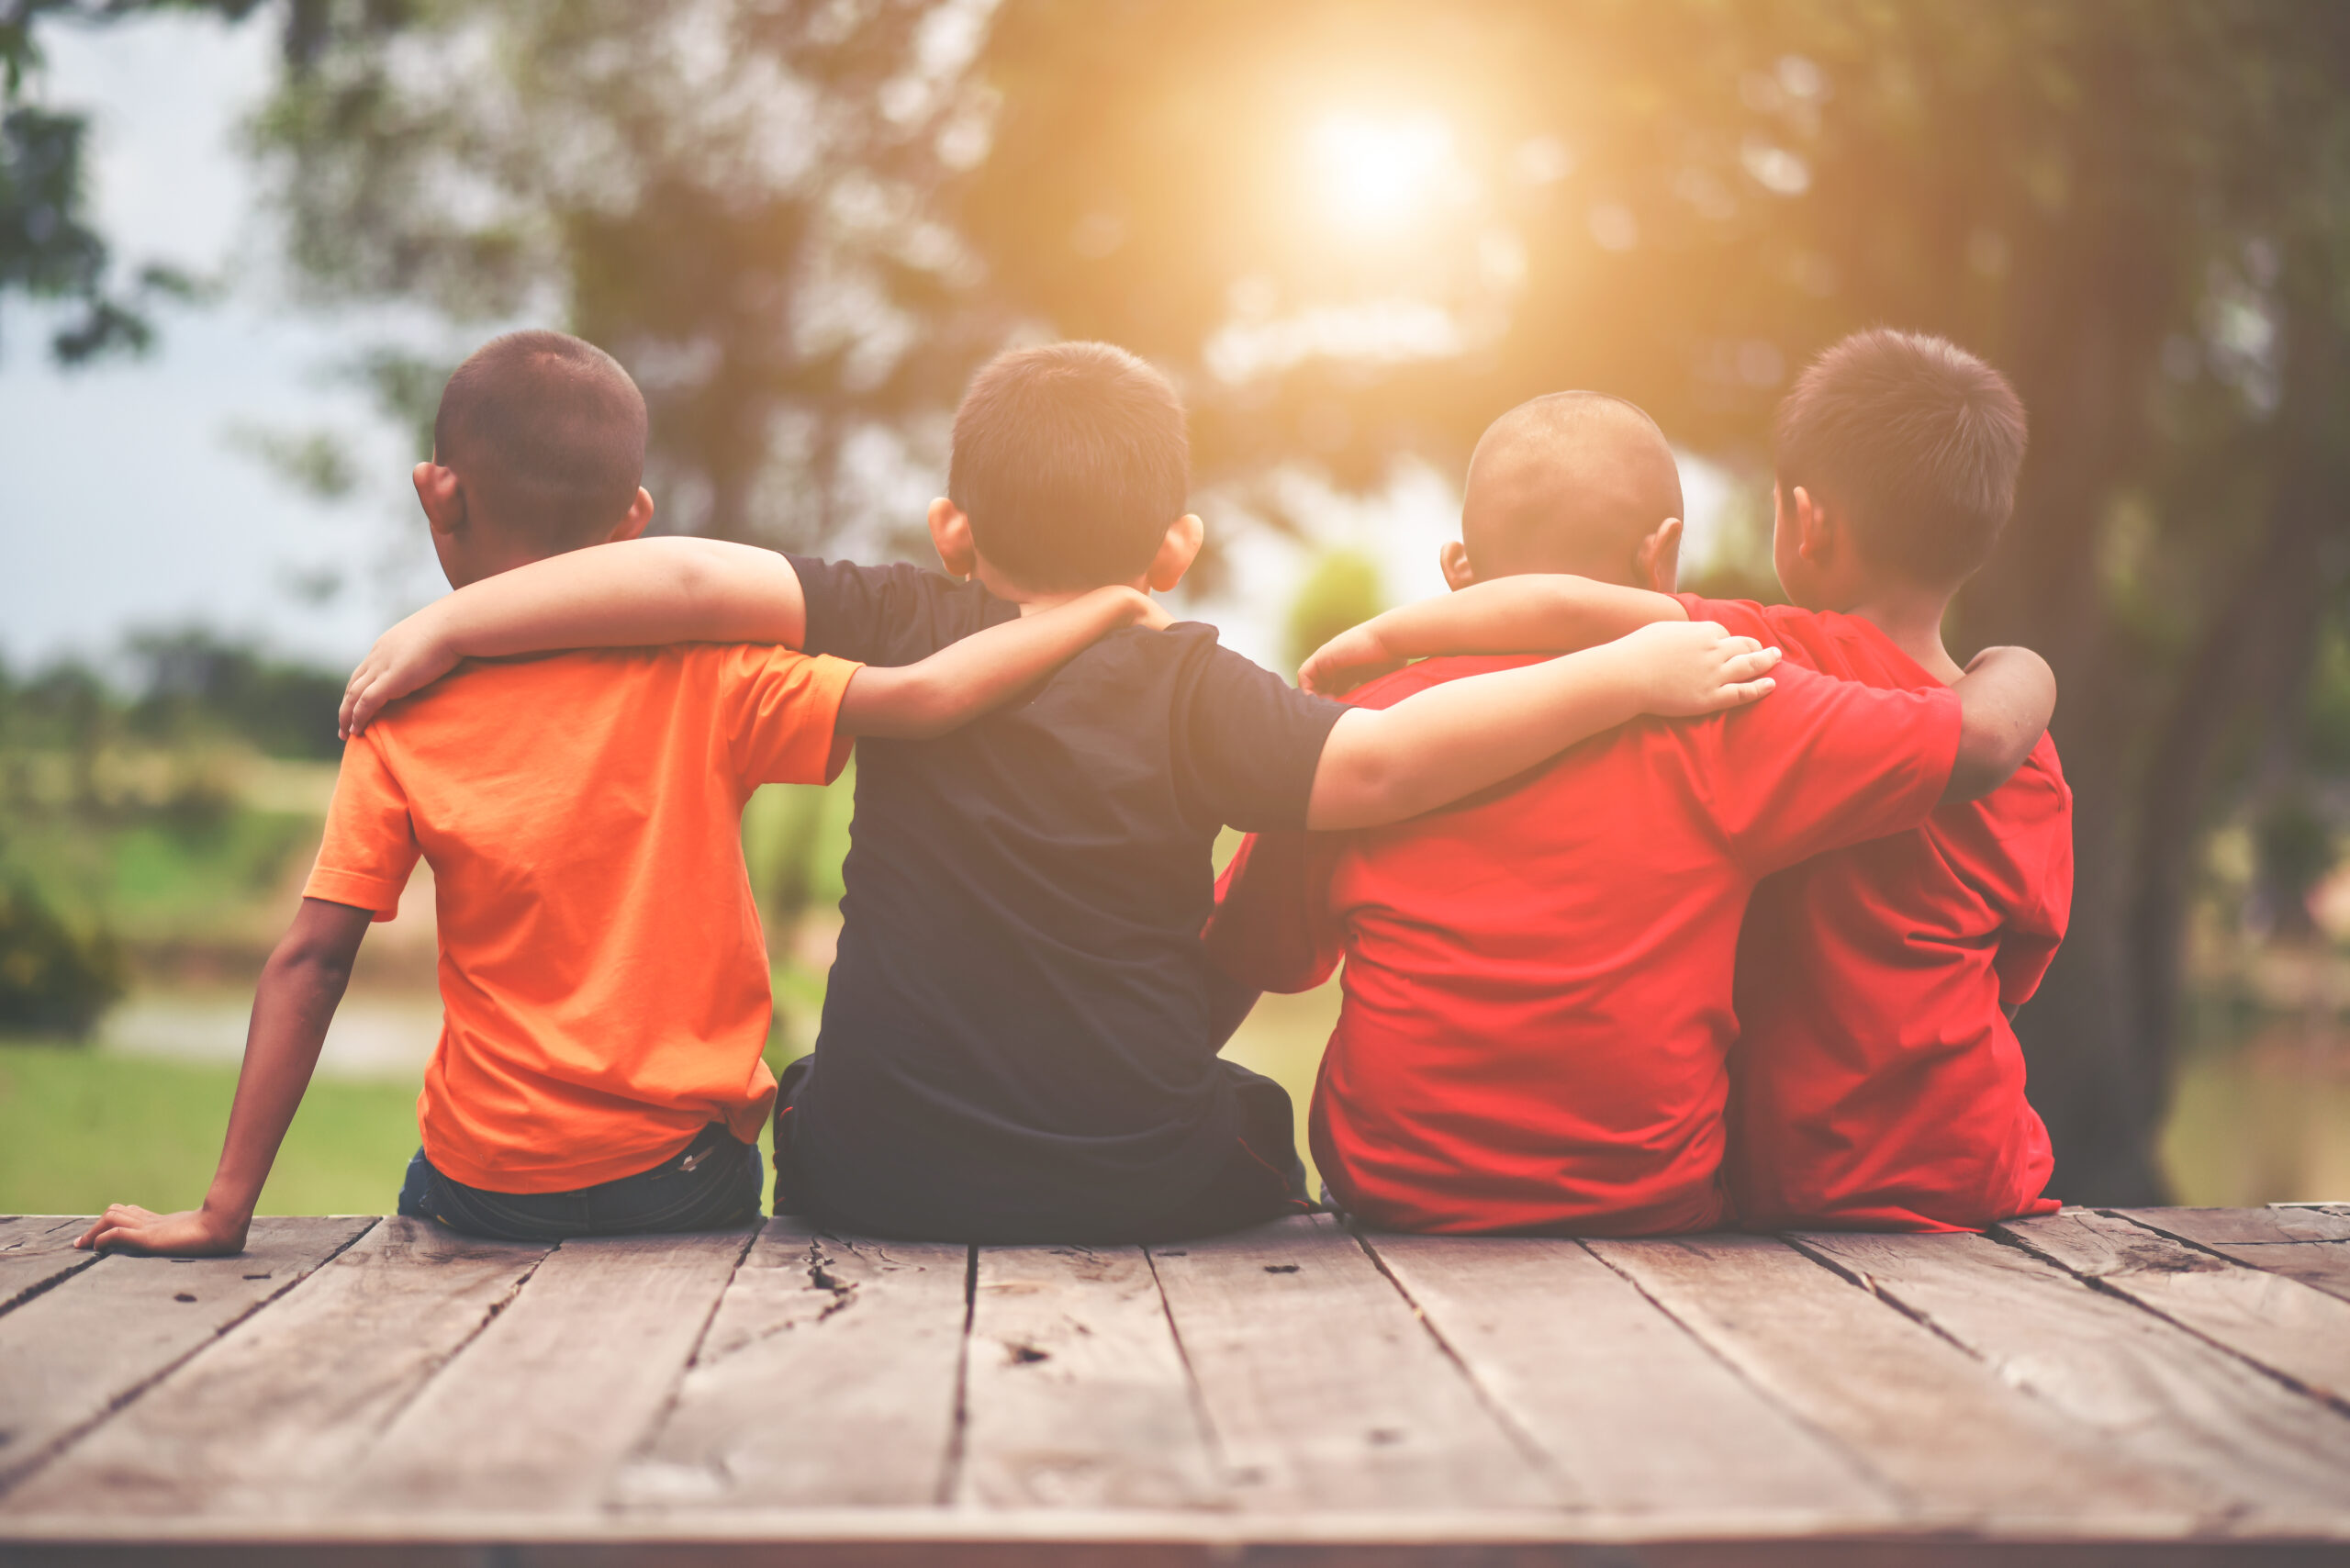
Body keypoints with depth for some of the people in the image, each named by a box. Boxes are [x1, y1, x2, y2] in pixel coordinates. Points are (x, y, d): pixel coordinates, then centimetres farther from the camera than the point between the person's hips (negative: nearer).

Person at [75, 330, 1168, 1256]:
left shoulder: (404, 722, -6)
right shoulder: (700, 679, -8)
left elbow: (309, 963, -7)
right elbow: (916, 700, -18)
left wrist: (225, 1210, -4)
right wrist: (1108, 608, -5)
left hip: (483, 1187, 1)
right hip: (687, 1179, -1)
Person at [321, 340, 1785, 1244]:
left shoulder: (905, 629, -3)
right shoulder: (1188, 685, -8)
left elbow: (695, 576, -14)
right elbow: (1372, 768, -20)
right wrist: (1621, 676, -16)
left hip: (881, 1179, 1)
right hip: (1151, 1192, -1)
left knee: (806, 1100, 35)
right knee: (1253, 1119, 32)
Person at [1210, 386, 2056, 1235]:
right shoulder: (1719, 717, -9)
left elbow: (1243, 960, 7)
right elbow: (1981, 737, -7)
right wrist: (2014, 669, 18)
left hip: (1393, 1195, 1)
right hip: (1652, 1209, -1)